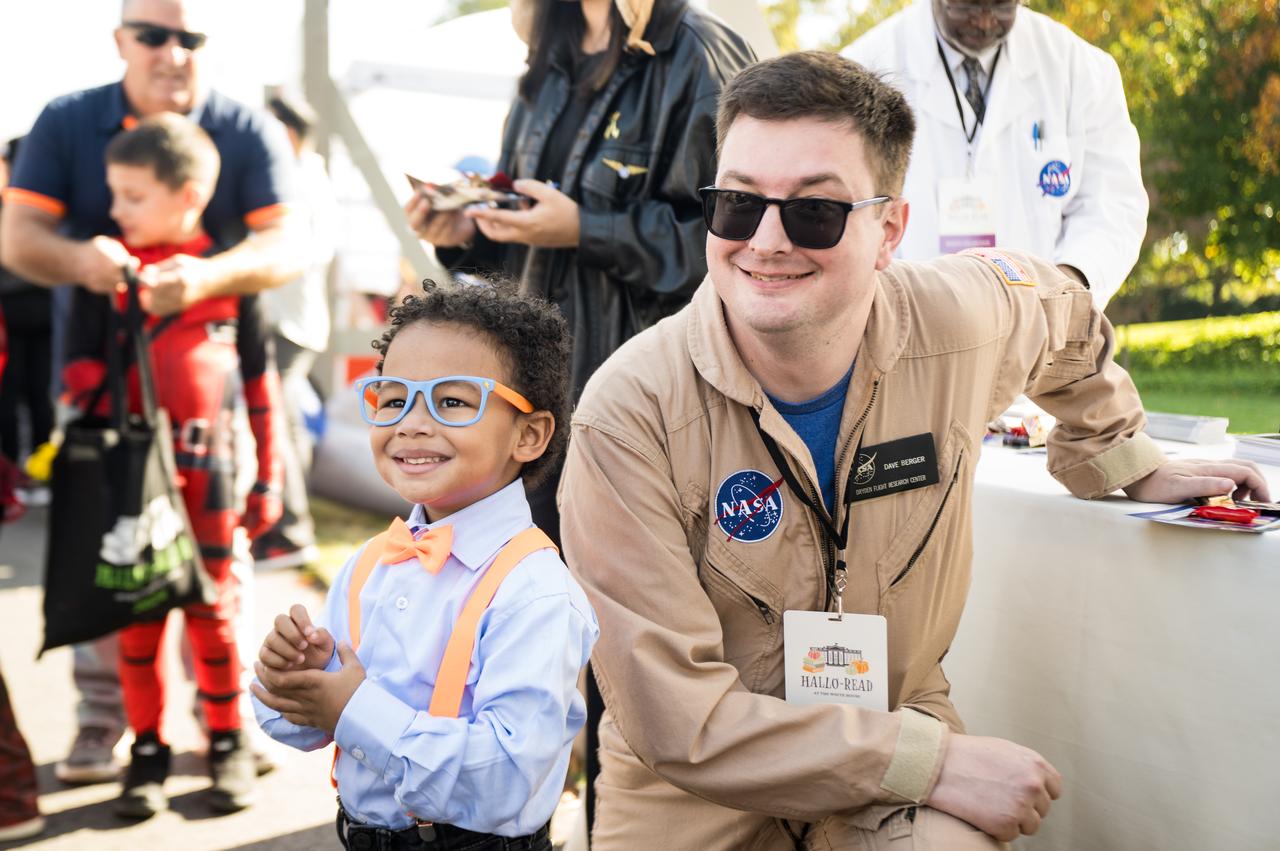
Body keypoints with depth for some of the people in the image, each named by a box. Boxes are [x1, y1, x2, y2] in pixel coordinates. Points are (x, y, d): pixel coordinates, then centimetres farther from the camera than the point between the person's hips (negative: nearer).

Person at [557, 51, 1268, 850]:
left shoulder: (962, 320, -12)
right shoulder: (630, 413, -22)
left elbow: (1068, 318, 14)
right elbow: (676, 719, -24)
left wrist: (1126, 461, 21)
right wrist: (936, 764, -24)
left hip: (897, 718, 0)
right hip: (690, 787, 1)